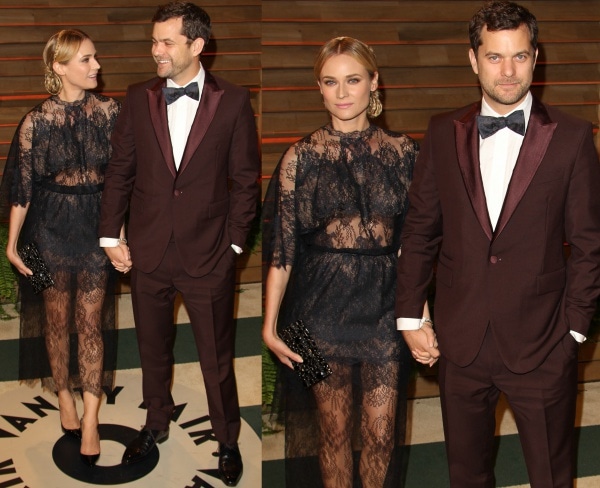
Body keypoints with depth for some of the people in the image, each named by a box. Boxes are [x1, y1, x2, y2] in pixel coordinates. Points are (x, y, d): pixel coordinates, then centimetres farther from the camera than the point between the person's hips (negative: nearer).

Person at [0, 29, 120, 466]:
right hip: (52, 228, -1)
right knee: (57, 319, 11)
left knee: (91, 322, 3)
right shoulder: (37, 121, -9)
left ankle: (90, 417, 7)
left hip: (97, 225, 1)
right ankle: (65, 396, 30)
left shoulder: (110, 111, -4)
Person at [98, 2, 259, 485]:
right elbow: (120, 170, 5)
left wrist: (234, 242, -4)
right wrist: (110, 236, 1)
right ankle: (156, 424, 40)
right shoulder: (139, 99, 2)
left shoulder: (233, 101, -6)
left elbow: (245, 179, -2)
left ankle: (227, 439, 29)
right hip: (148, 252, 3)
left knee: (217, 357, 9)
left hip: (208, 255, -2)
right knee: (153, 349, 18)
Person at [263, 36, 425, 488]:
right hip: (323, 306, -1)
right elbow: (281, 246, -2)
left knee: (381, 434, 5)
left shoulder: (402, 151, 3)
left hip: (385, 305, 1)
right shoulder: (302, 157, -1)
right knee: (333, 432, 9)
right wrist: (270, 324, -5)